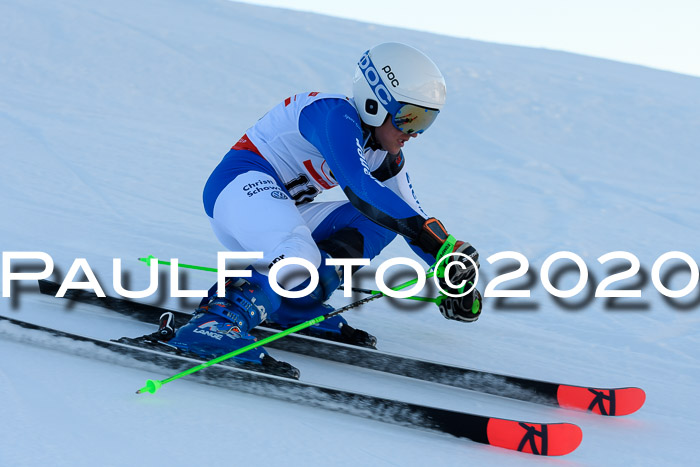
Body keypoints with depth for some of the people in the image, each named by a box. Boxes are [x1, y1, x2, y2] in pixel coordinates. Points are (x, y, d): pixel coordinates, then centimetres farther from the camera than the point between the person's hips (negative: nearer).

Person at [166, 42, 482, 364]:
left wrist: (453, 274, 10)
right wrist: (429, 233, -34)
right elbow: (358, 188, -30)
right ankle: (214, 325, -37)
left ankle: (296, 306, -10)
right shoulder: (336, 113, -16)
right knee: (299, 258, -36)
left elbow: (412, 217, 21)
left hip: (283, 211, 10)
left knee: (380, 221, 0)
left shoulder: (386, 159, 13)